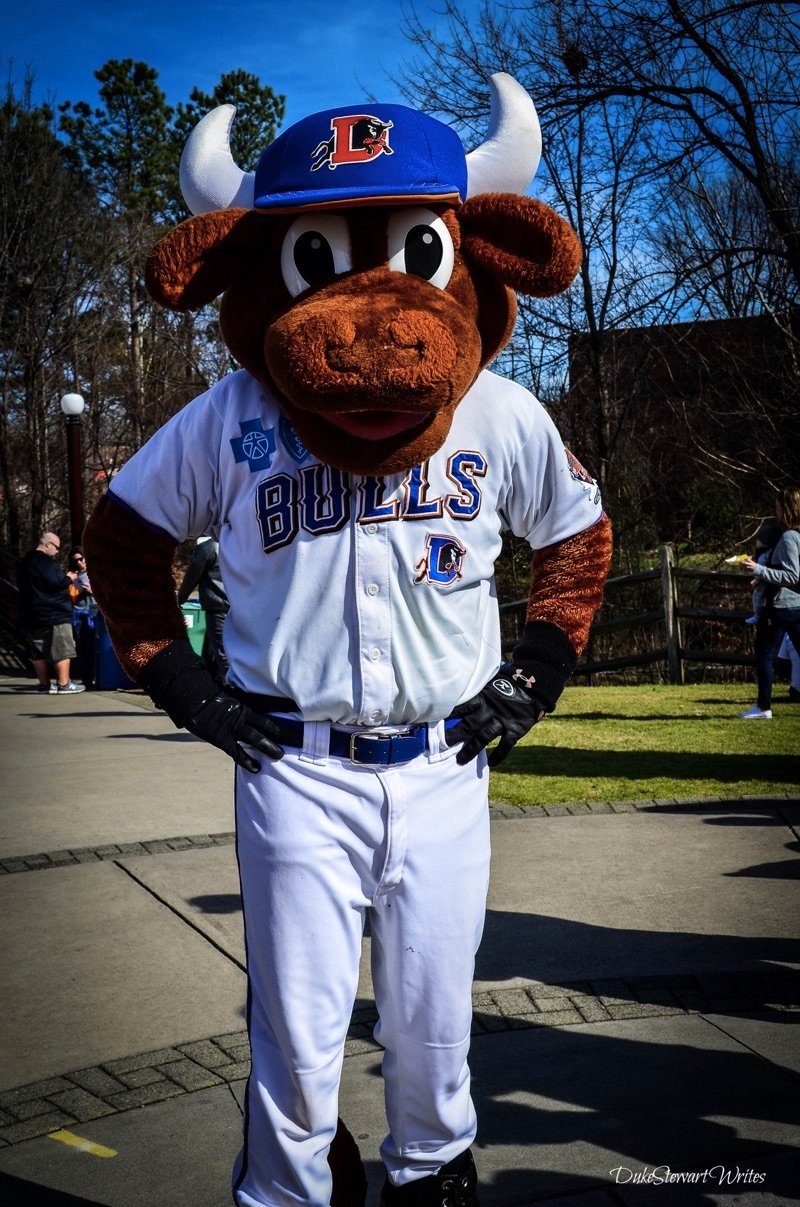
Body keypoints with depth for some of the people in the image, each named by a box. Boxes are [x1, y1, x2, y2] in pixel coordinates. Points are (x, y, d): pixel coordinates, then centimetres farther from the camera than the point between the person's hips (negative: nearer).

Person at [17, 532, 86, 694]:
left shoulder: (26, 562, 16)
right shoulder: (45, 562, -16)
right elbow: (56, 583, -24)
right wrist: (69, 578, -3)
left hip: (30, 617, 10)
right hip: (53, 614, -10)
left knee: (39, 652, 11)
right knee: (62, 650, -5)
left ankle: (44, 684, 15)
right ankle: (64, 684, -6)